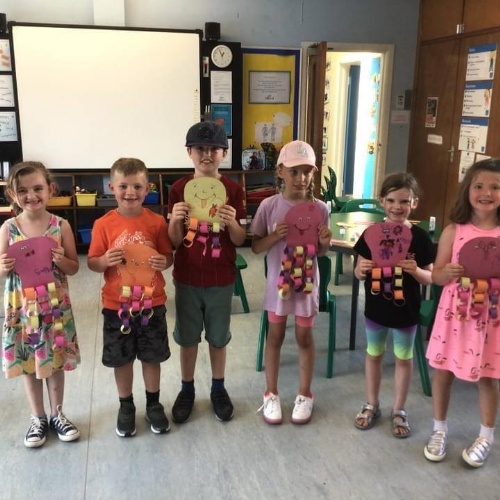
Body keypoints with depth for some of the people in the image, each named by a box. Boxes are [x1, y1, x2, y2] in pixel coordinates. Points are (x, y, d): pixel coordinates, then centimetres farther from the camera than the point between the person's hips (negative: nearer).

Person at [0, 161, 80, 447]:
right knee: (29, 363, 12)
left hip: (55, 305, -1)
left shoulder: (61, 225, -7)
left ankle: (57, 414, 33)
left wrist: (62, 261, -22)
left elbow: (74, 268, -1)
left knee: (55, 361, 13)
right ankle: (38, 418, 31)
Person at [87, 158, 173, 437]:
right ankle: (126, 406, 34)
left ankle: (154, 404, 35)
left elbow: (169, 256, 3)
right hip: (117, 305, 0)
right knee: (122, 359, 14)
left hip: (152, 303, 0)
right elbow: (92, 263, -2)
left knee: (152, 357, 14)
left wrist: (164, 262, -20)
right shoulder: (103, 224, -8)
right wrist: (105, 261, -23)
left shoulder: (157, 222, -7)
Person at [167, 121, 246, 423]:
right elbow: (174, 241, -5)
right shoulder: (179, 189, -6)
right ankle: (187, 390, 33)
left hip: (221, 278, 0)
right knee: (187, 337, 14)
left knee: (218, 337, 15)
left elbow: (240, 241, -6)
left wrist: (231, 223, -26)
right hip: (187, 277, 1)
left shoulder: (234, 190, -7)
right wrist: (175, 220, -26)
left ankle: (219, 389, 34)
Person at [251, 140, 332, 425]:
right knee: (275, 336, 13)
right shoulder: (269, 206, -10)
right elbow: (256, 247, -5)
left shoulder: (319, 208, -7)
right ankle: (271, 394, 30)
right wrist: (275, 236, -23)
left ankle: (305, 395, 31)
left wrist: (325, 242, -19)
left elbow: (321, 252, 3)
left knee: (304, 337, 13)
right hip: (278, 281, 0)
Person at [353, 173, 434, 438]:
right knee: (373, 354, 17)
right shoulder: (371, 234, -9)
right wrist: (361, 269, -23)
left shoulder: (420, 238, -12)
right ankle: (371, 405, 36)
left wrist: (416, 270, -27)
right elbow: (359, 272, -1)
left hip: (406, 310, -1)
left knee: (404, 358, 15)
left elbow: (430, 278, -7)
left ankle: (399, 410, 33)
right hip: (375, 307, 1)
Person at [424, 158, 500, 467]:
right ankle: (440, 430, 31)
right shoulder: (453, 231, -4)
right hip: (454, 312, 1)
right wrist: (448, 273, -21)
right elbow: (436, 276, 0)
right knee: (443, 371, 10)